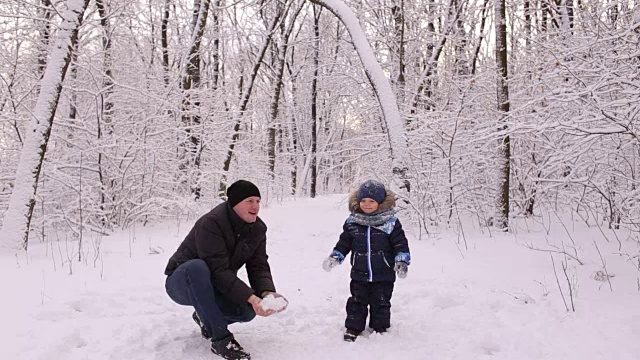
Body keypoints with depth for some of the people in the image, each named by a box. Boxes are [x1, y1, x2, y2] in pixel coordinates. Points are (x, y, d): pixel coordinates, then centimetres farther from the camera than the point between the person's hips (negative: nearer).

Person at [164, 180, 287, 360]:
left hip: (215, 287, 5)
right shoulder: (211, 223, -29)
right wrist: (251, 297, -44)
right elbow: (218, 271, -35)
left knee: (248, 310, -22)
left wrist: (267, 292, -33)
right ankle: (220, 339, -29)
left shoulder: (258, 228, -7)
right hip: (182, 282, -5)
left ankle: (206, 317, 12)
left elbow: (259, 267, -12)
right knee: (197, 266, -40)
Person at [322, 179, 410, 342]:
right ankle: (353, 328, 25)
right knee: (357, 302, 11)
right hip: (359, 274, 2)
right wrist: (334, 257, 1)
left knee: (381, 302, 11)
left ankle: (380, 328, 30)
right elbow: (343, 243, 10)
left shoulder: (390, 222, -7)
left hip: (383, 275, -2)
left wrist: (401, 261, -13)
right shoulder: (352, 223, 1)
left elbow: (401, 244, -3)